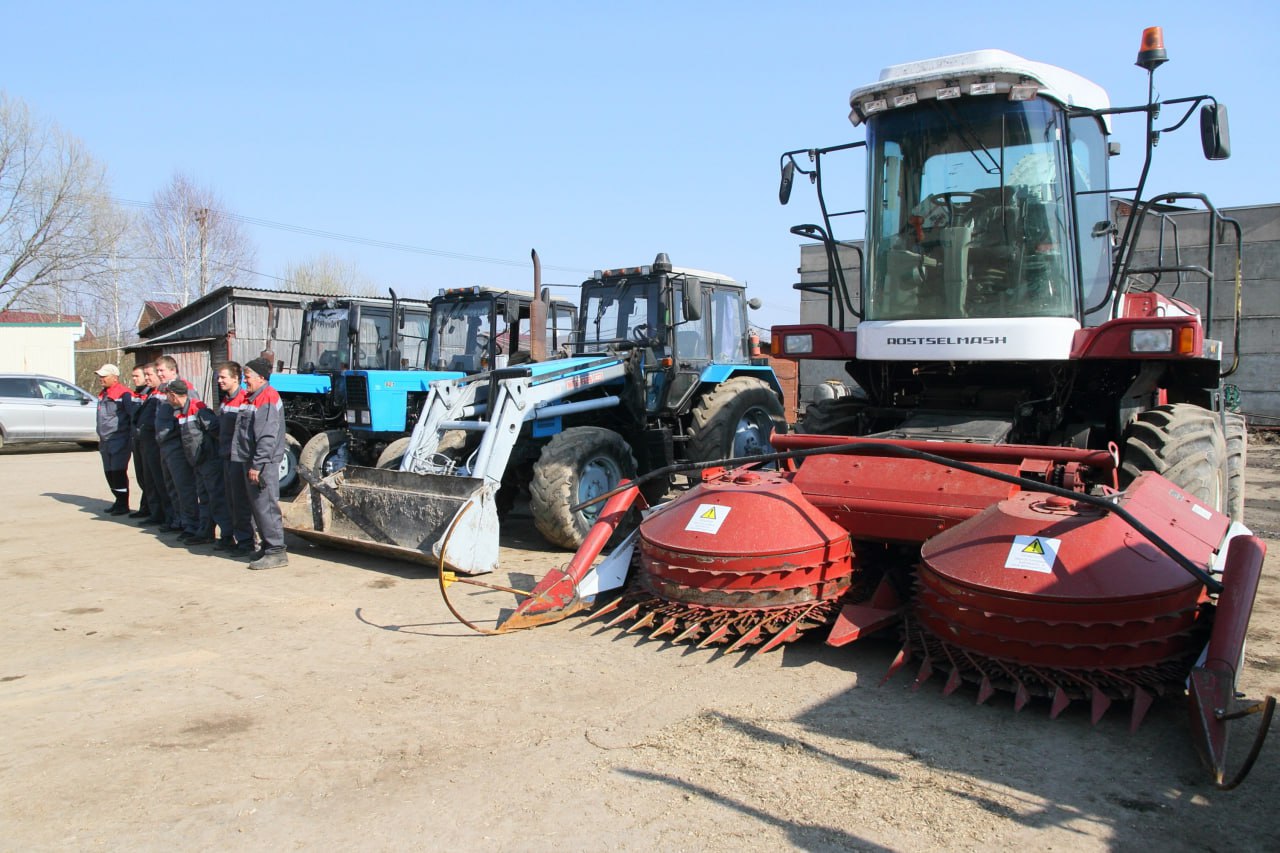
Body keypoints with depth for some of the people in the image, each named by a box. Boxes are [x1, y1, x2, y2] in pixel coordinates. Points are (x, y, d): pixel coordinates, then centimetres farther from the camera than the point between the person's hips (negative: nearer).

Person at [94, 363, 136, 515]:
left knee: (118, 473, -7)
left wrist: (132, 439, -16)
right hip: (105, 442, 9)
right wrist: (100, 437, 23)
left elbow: (133, 417, -14)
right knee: (109, 473, 13)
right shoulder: (103, 394, 17)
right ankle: (119, 501, 25)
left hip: (119, 441, -9)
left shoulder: (124, 394, -12)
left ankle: (123, 505, 1)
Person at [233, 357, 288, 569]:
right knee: (258, 506, 15)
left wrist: (258, 465, -24)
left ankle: (276, 552, -7)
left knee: (266, 506, -9)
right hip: (253, 461, 11)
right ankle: (268, 546, 25)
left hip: (263, 464, -11)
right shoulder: (254, 398, 17)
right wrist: (252, 464, 20)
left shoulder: (267, 399, -16)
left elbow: (267, 437, -22)